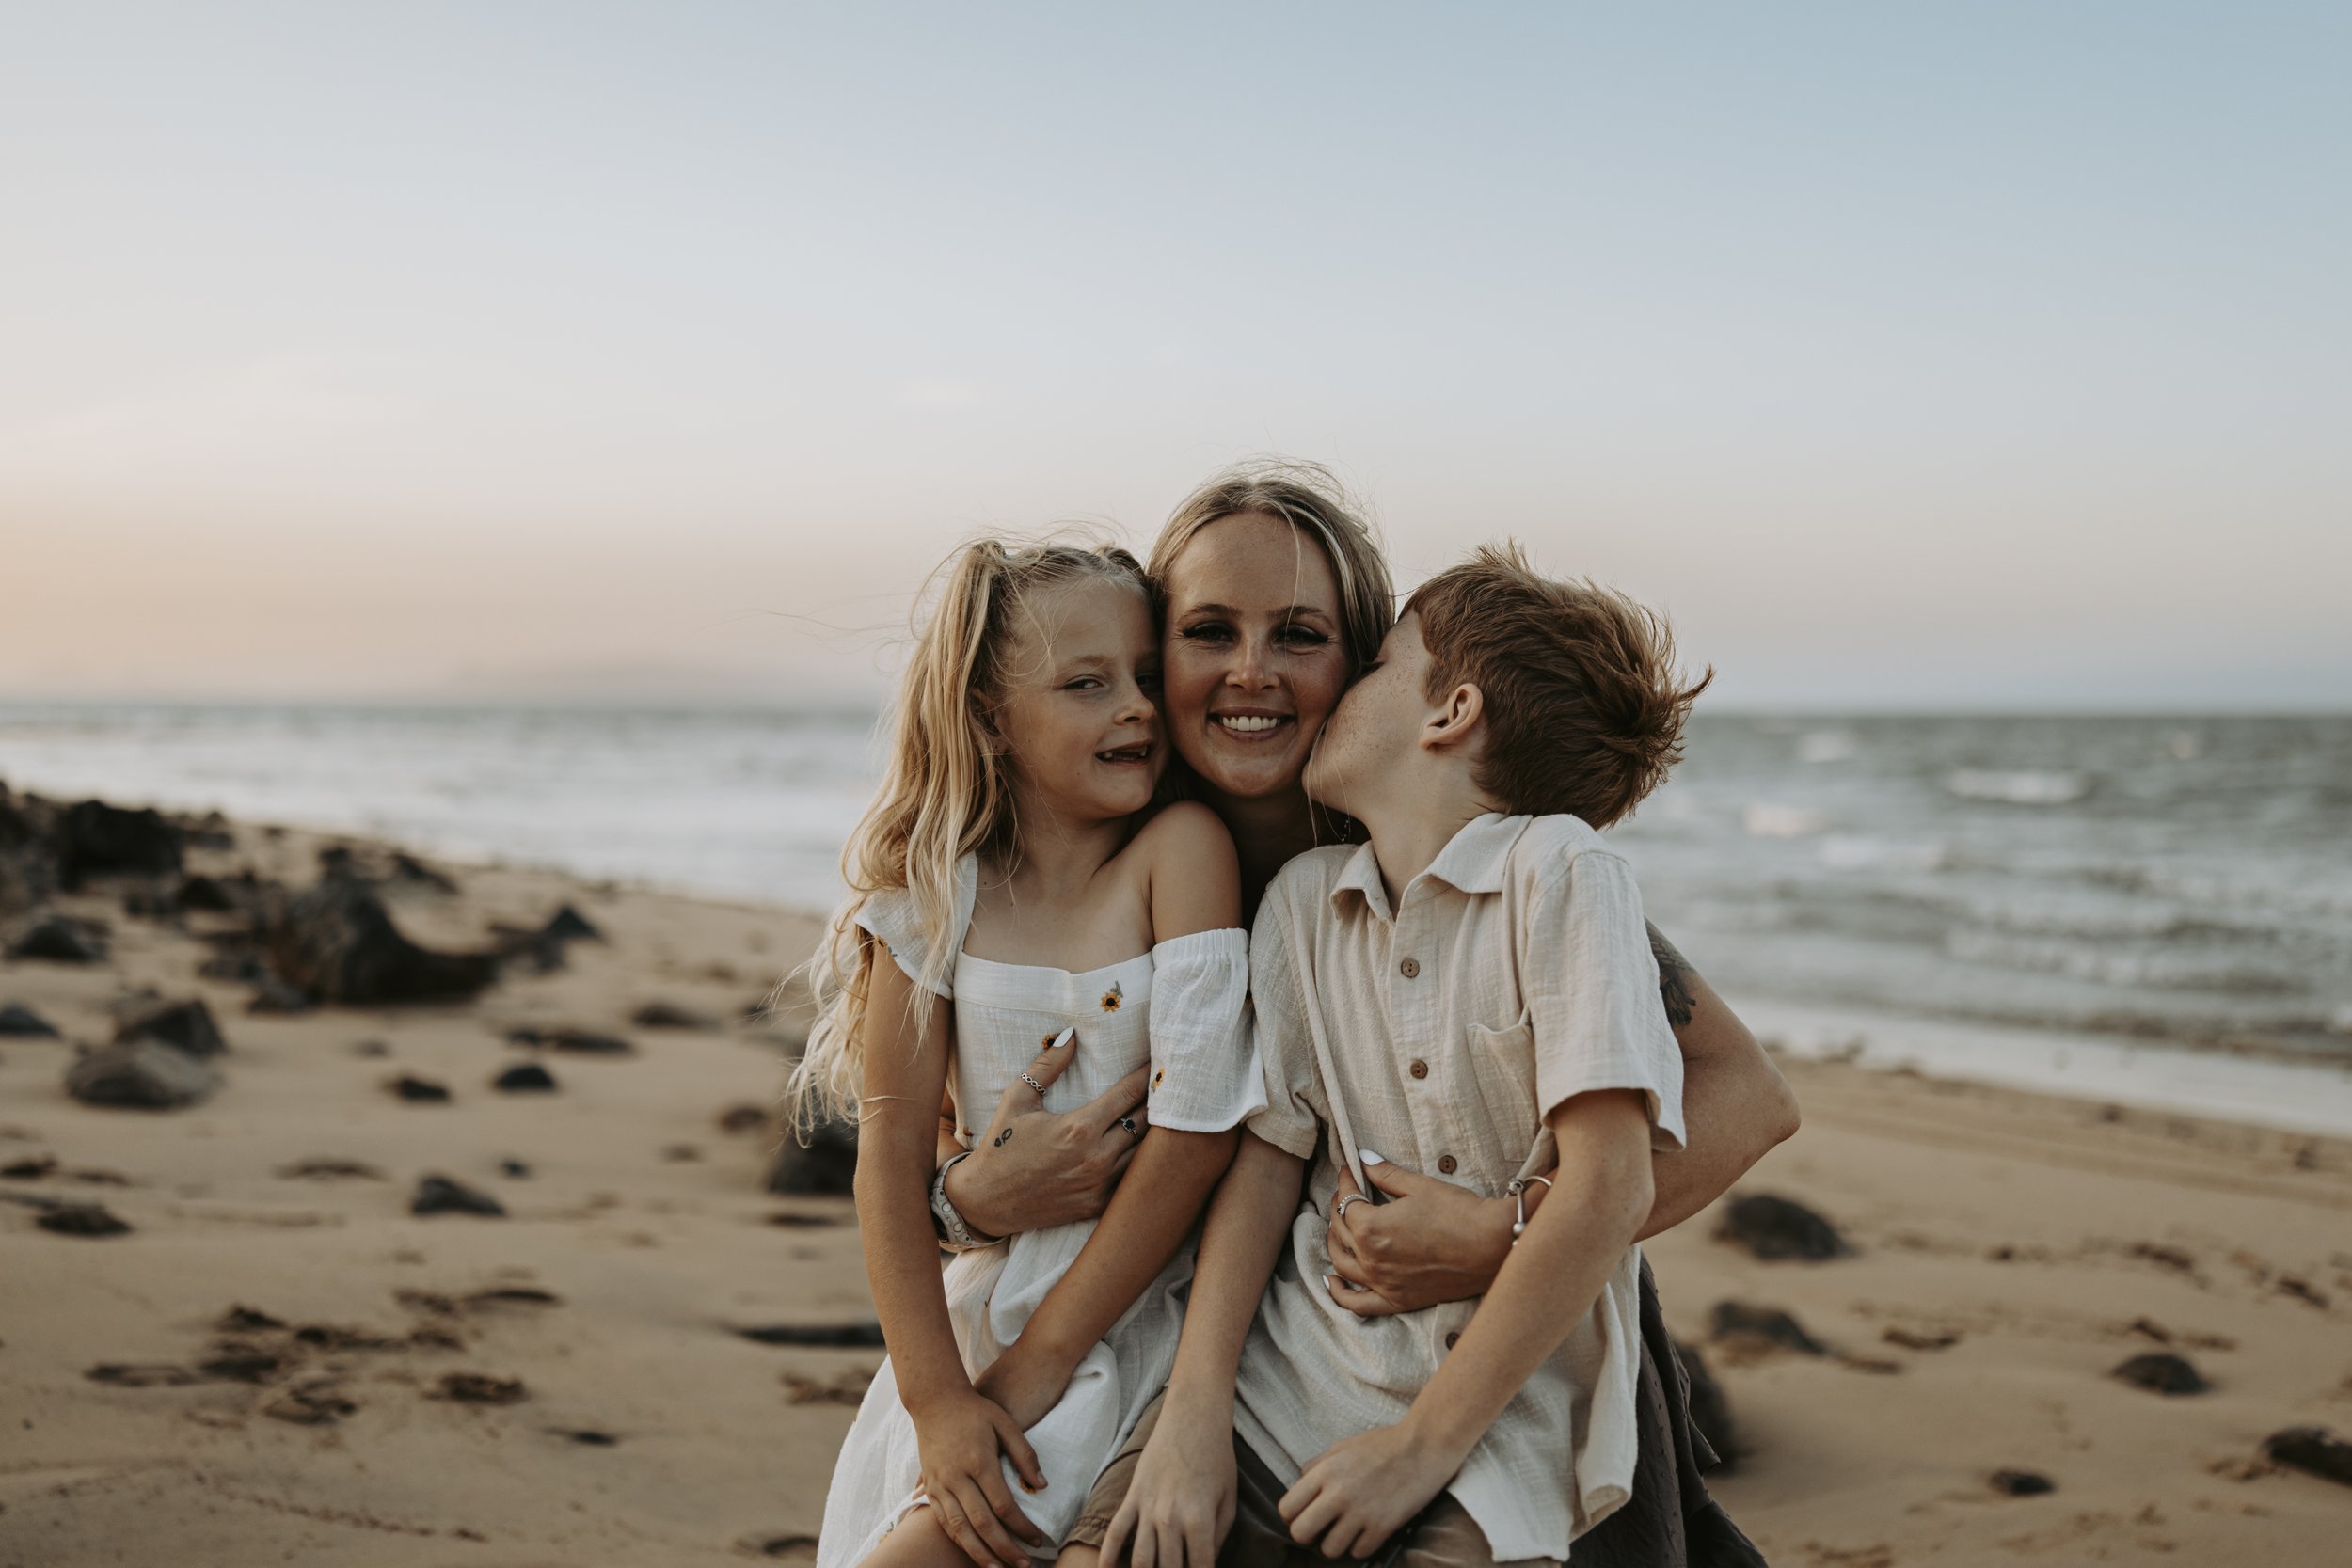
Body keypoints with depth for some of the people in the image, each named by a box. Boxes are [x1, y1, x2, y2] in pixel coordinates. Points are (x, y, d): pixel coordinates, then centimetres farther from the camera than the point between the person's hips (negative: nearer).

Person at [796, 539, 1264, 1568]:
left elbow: (1197, 1132, -15)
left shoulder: (1181, 849, -11)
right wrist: (936, 1396, -14)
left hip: (1132, 1320, -3)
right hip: (975, 1306, 4)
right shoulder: (938, 891, -2)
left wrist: (1038, 1361, -12)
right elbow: (891, 1148, -5)